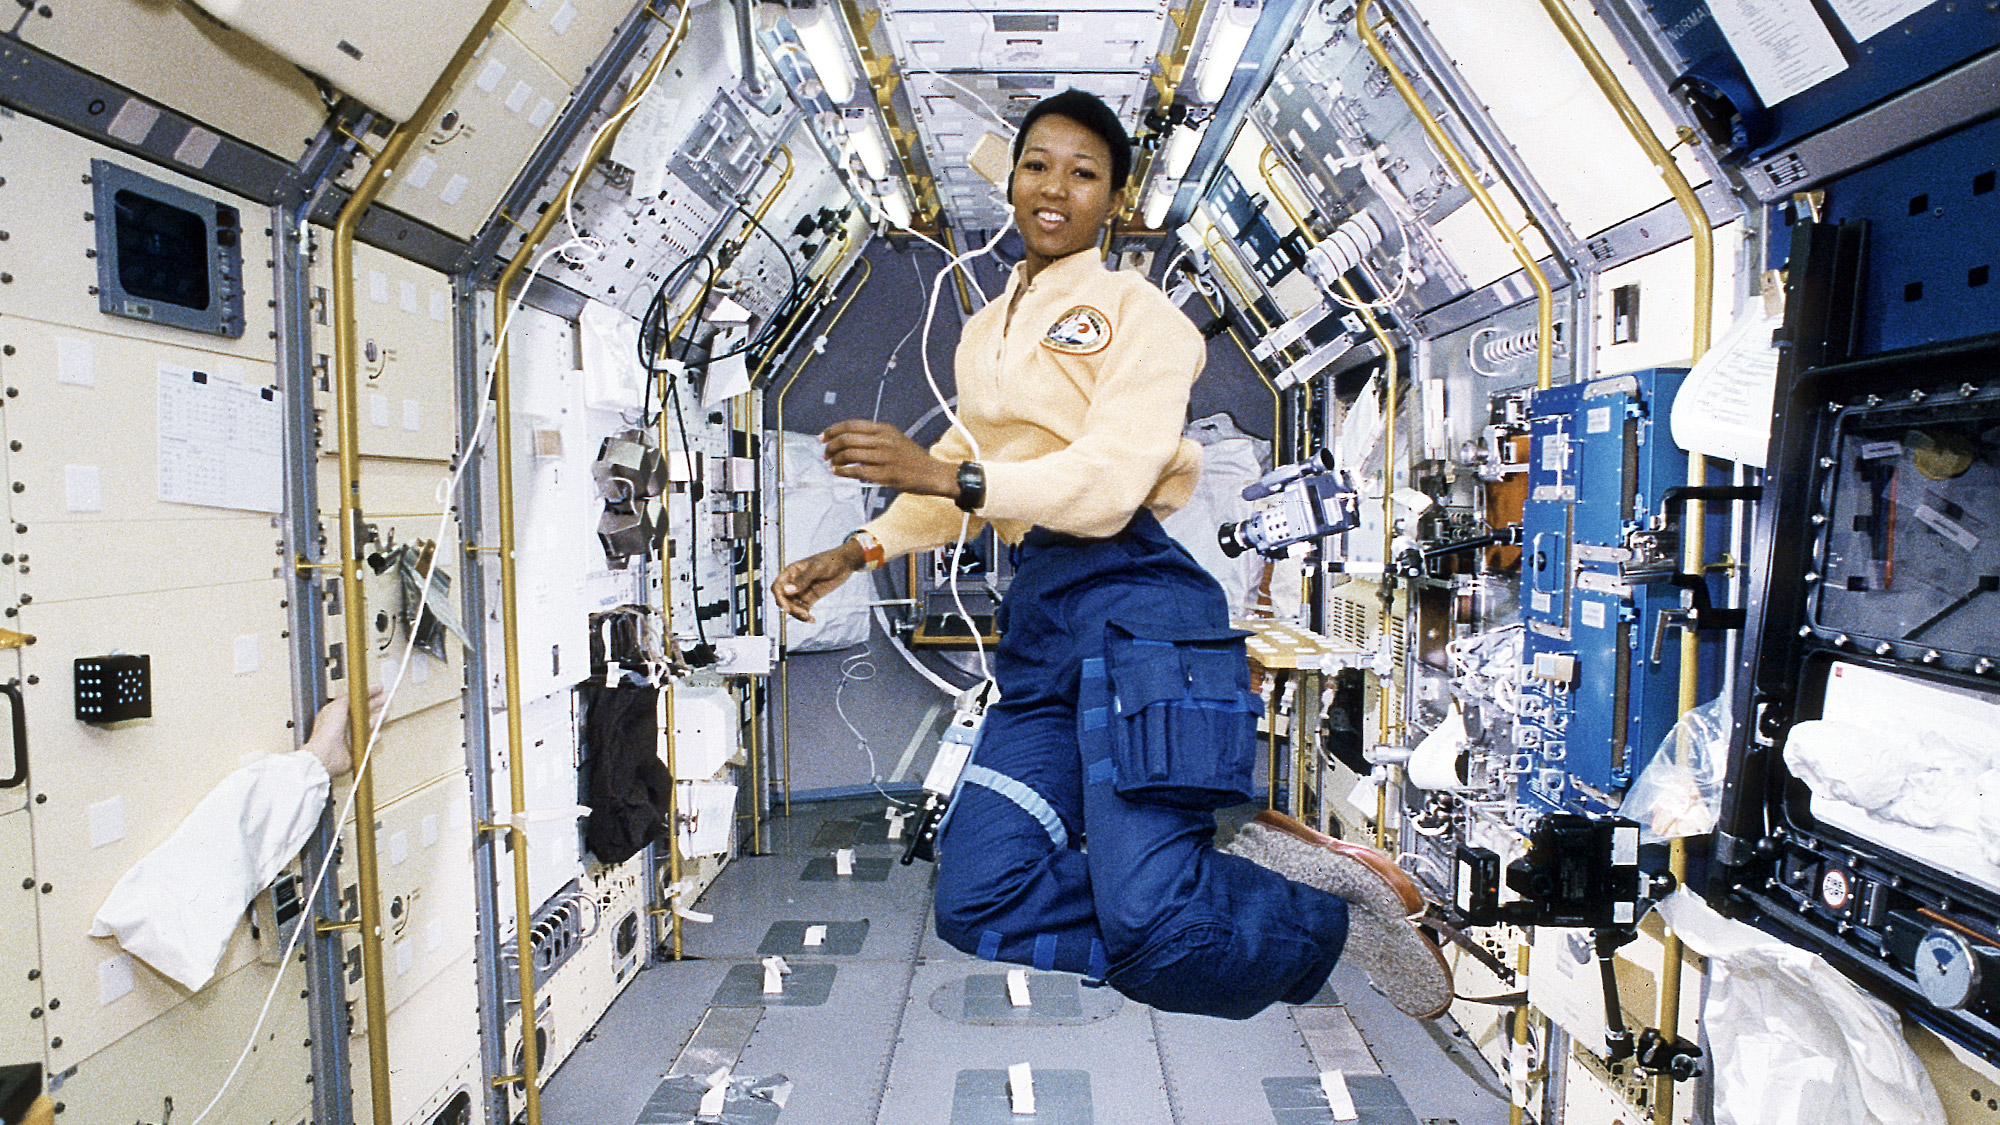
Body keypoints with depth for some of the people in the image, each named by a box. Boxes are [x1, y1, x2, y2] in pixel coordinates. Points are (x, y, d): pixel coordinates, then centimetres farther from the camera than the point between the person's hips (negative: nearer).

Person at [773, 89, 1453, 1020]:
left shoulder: (1136, 310, 2)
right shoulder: (984, 332, 25)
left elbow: (1111, 481, -12)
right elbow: (962, 472, 29)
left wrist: (949, 475, -19)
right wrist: (858, 552, 18)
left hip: (1135, 603, -7)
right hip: (1041, 618, 7)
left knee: (1155, 936, -18)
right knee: (976, 903, -7)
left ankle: (1336, 910, 13)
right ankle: (1241, 870, 6)